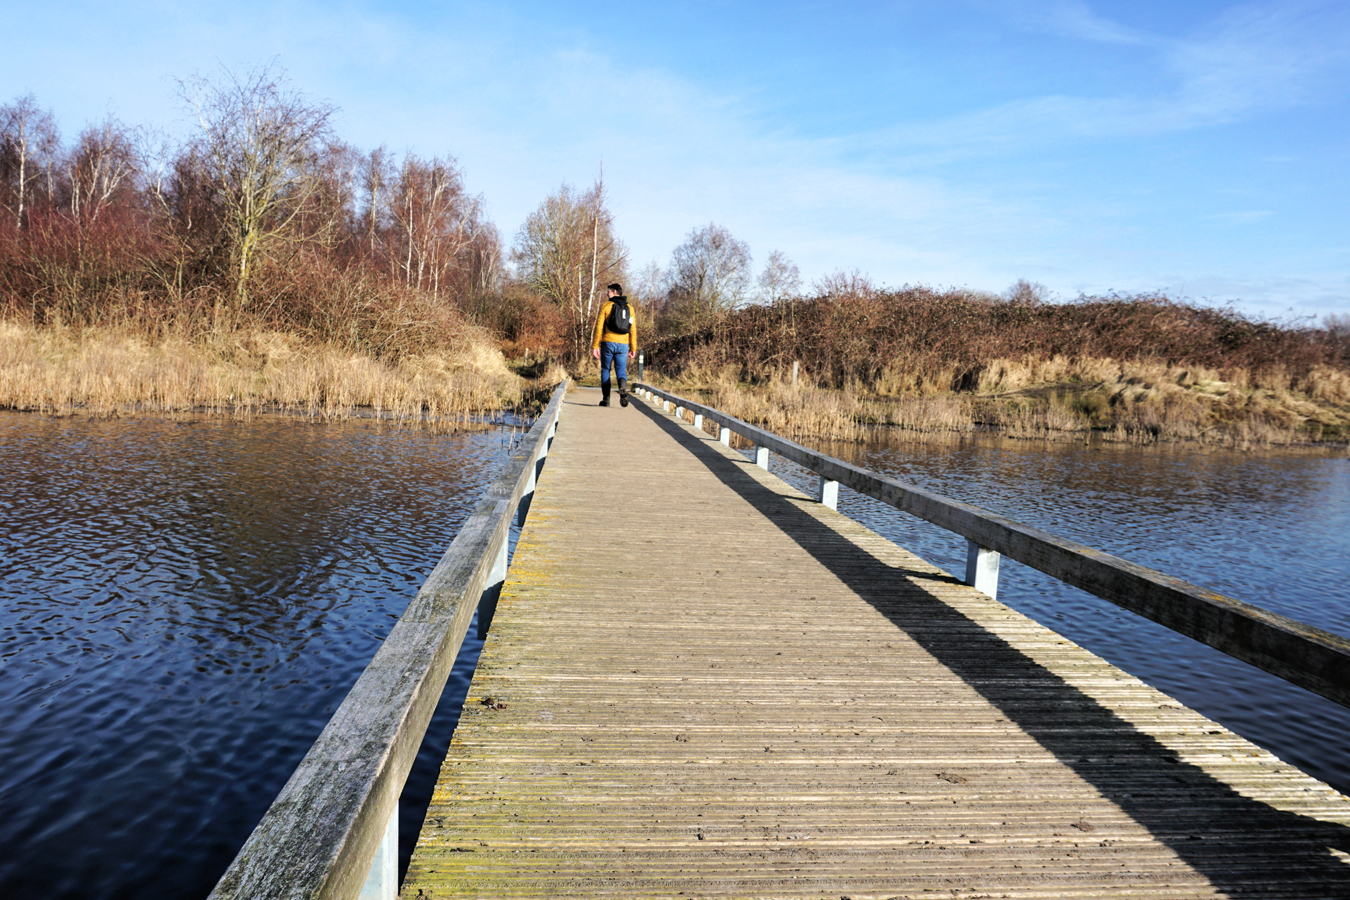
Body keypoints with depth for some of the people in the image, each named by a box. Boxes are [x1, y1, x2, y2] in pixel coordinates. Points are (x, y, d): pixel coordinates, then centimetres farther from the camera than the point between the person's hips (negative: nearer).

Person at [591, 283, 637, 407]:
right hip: (623, 345, 2)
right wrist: (633, 349, 12)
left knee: (605, 370, 10)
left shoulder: (606, 306, -1)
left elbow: (599, 327, -5)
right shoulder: (629, 308, 10)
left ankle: (605, 399, 8)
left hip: (608, 343, -2)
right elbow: (633, 330, 8)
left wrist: (595, 346, -3)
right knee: (621, 371, 6)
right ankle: (623, 388, -26)